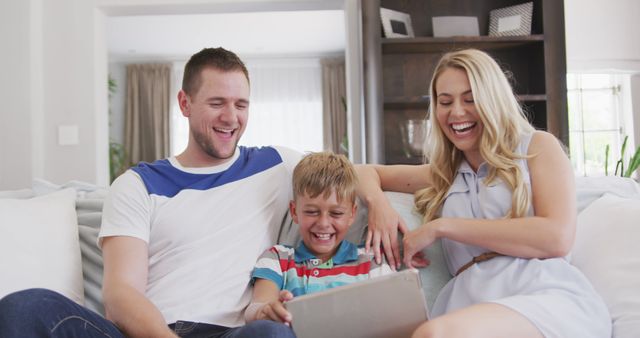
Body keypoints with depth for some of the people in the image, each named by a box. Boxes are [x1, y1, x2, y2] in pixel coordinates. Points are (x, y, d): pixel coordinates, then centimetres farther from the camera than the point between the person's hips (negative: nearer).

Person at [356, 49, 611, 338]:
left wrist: (442, 227, -6)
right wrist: (378, 203, 6)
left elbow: (557, 238, -6)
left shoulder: (537, 146, 9)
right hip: (473, 306, 3)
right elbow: (368, 172, 32)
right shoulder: (442, 173, 22)